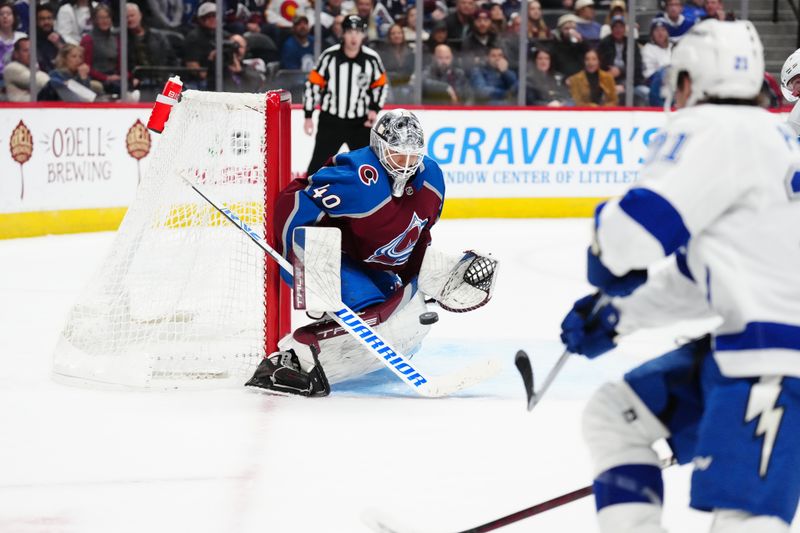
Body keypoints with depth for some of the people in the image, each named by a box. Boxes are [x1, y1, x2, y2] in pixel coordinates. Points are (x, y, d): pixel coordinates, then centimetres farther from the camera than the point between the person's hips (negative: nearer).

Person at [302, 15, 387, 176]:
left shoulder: (371, 58, -7)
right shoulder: (329, 56, -12)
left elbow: (380, 85, 9)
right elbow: (313, 84, -4)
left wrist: (374, 109, -5)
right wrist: (308, 116, -3)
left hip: (360, 122, 1)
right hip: (330, 121, -1)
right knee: (319, 163, -2)